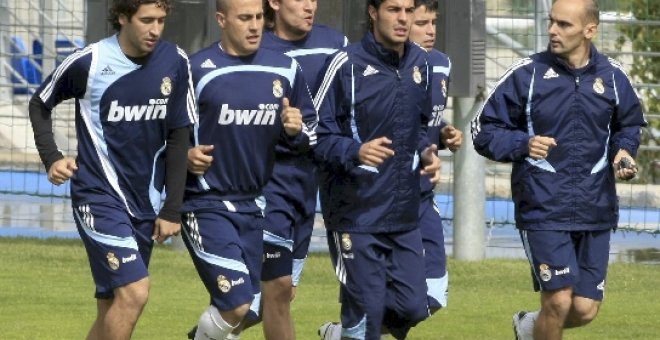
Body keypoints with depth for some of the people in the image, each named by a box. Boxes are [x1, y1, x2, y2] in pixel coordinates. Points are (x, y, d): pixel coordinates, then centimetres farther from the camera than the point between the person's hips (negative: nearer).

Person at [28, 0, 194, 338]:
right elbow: (40, 105, 8)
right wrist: (51, 158, -5)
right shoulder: (87, 63, -10)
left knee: (111, 311, 8)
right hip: (99, 196, -4)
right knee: (134, 292, -20)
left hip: (145, 204, 4)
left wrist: (172, 209, 4)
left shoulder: (175, 63, -1)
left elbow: (178, 137, 6)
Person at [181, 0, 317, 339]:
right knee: (237, 304, -16)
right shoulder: (196, 70, -9)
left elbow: (310, 129, 15)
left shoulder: (285, 70, 5)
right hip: (206, 206, -6)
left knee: (249, 311, 10)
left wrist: (296, 130, -7)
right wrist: (184, 155, -20)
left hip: (254, 206, 6)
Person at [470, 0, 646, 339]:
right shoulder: (527, 74, -5)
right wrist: (523, 144, -18)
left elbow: (629, 124, 22)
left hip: (595, 208, 3)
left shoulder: (611, 76, 4)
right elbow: (484, 130, 0)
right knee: (559, 301, -12)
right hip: (544, 208, -3)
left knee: (585, 309, 3)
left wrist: (623, 152, 1)